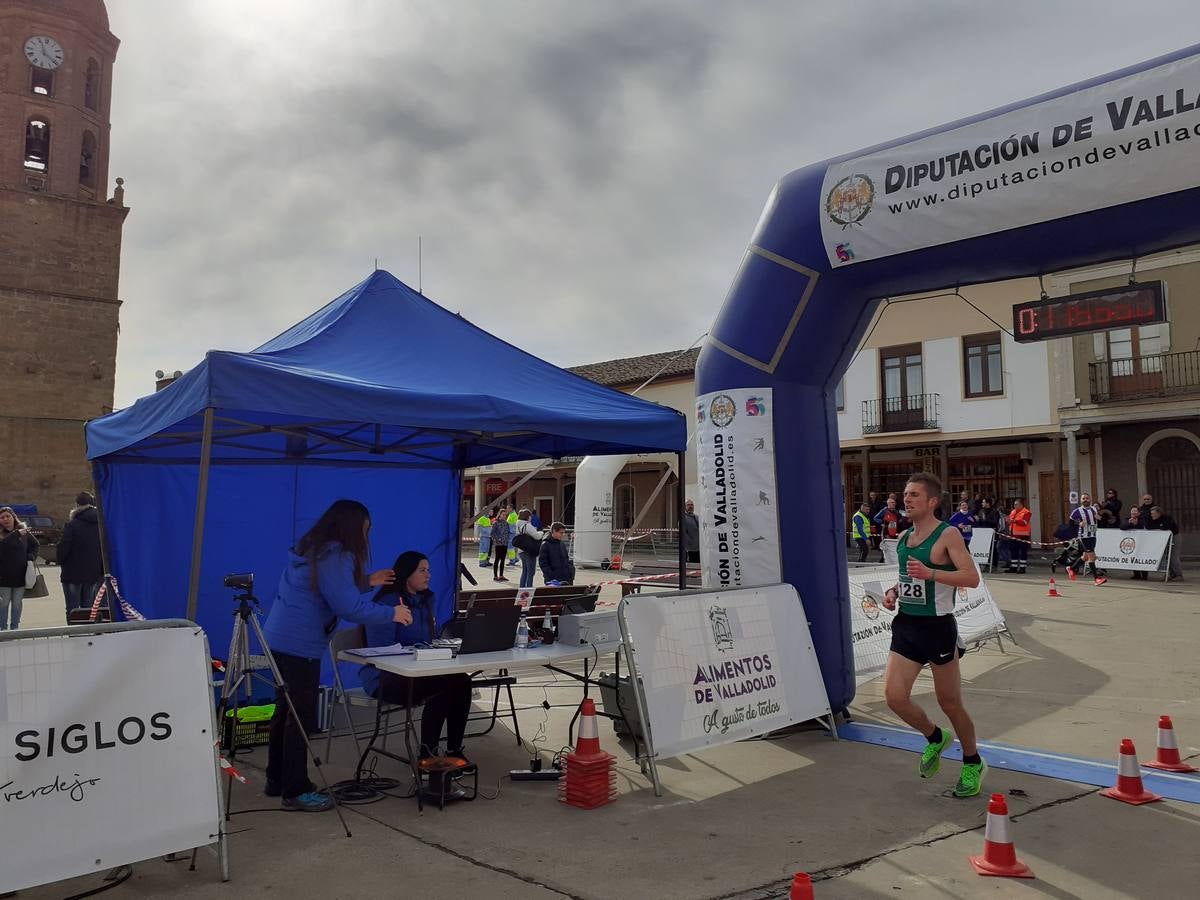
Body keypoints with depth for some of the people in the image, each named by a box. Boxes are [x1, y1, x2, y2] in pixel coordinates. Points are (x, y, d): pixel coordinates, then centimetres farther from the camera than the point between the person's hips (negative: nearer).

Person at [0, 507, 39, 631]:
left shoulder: (24, 532, 3)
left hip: (20, 575, 3)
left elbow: (35, 544, 17)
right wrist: (16, 534, -31)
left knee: (17, 603, 11)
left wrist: (31, 556, 1)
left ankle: (15, 627, 22)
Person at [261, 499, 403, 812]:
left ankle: (276, 780, 28)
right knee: (301, 716, -2)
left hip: (280, 639, 10)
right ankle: (296, 792, 5)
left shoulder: (313, 549, 14)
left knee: (285, 711, 17)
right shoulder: (335, 556, -16)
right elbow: (349, 607, -20)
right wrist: (392, 614, -9)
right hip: (300, 644, -10)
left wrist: (366, 581, 25)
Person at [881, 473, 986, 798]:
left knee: (950, 702, 7)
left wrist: (931, 573, -32)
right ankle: (935, 738, 26)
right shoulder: (903, 538, 10)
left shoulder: (947, 535, -11)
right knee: (894, 696, -4)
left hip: (937, 627, -6)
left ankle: (973, 763, 32)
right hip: (906, 625, 6)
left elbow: (972, 577, -21)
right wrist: (893, 591, 6)